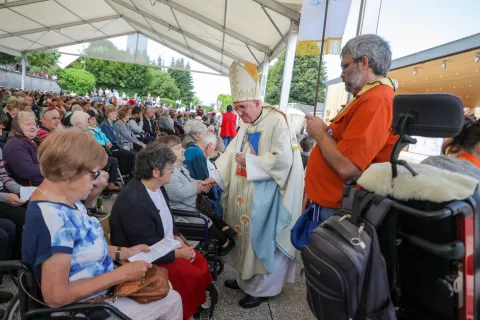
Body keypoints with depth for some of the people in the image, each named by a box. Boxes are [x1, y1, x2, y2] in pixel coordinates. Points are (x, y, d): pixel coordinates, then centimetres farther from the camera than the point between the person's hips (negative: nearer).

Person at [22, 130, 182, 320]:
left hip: (102, 287, 8)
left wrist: (125, 252, 1)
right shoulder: (53, 218, -33)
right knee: (172, 301, 6)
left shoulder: (66, 201, -3)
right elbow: (56, 297, -31)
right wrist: (122, 274, -26)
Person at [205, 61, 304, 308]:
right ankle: (247, 278, 35)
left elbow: (282, 159, -22)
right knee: (245, 234, 16)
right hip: (244, 195, 8)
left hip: (265, 195, -8)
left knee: (261, 239, 3)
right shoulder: (246, 126, 11)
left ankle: (261, 288, 22)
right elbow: (231, 154, 8)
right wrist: (216, 177, -3)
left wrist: (250, 161, -17)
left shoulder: (276, 121, -14)